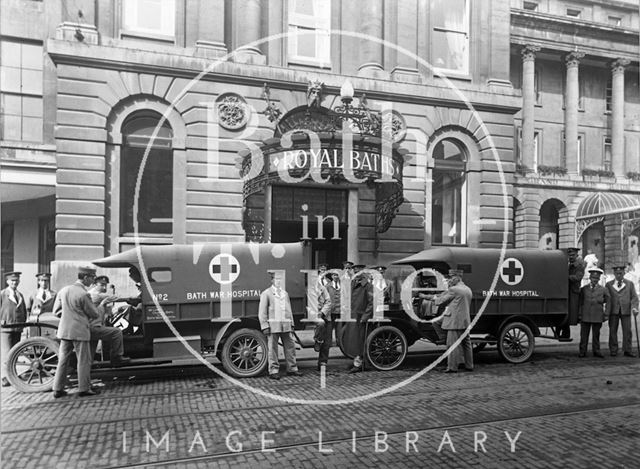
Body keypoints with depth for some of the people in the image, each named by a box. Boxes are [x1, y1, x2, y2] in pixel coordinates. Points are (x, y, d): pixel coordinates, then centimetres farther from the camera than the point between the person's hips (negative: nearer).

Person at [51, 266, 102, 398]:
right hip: (80, 331, -7)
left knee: (63, 360, 13)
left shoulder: (64, 290, 5)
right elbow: (94, 314, -8)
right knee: (84, 361, 4)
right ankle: (84, 389, 10)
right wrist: (97, 315, 13)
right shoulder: (84, 294, -16)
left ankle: (58, 389, 18)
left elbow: (56, 311, 13)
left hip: (64, 330, 7)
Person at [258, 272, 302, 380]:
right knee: (272, 348, -2)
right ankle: (273, 371, 7)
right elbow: (262, 312, -3)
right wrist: (265, 326, -10)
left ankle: (292, 368, 16)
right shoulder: (266, 293, 1)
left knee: (290, 346, 6)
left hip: (285, 325, 5)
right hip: (273, 325, -5)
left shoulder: (285, 293, 19)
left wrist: (291, 323, 16)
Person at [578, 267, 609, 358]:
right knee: (584, 335, 2)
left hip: (597, 317, 0)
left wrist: (605, 315, 3)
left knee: (596, 334, 7)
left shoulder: (603, 290, 5)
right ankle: (583, 351, 7)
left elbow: (608, 303, 10)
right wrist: (579, 315, 0)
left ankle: (596, 351, 17)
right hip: (585, 316, 0)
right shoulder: (583, 289, 5)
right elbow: (580, 303, 6)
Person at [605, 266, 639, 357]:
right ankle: (613, 350, 7)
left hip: (626, 311, 0)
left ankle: (627, 350, 6)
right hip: (613, 311, 0)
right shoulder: (609, 284, 10)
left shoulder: (630, 284, 11)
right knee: (613, 331, 1)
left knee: (627, 331, -1)